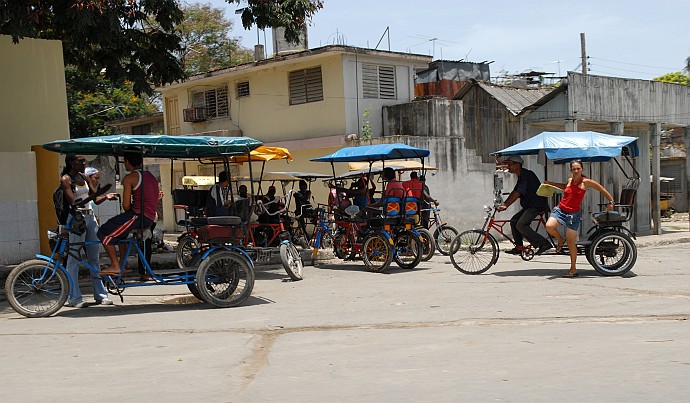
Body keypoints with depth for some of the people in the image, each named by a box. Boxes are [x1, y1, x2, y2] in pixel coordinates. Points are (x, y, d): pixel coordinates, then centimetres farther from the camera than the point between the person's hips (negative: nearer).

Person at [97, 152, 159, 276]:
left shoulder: (129, 178, -7)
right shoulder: (151, 176, 17)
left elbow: (126, 206, -10)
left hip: (138, 215, -9)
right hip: (152, 218, 9)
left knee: (104, 233, 3)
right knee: (120, 230, 32)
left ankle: (115, 266, 3)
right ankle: (122, 265, 31)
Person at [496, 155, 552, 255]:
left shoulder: (526, 175, -16)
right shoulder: (521, 176, 16)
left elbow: (518, 193, -24)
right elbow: (514, 193, 19)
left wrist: (506, 206, -25)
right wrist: (503, 204, 11)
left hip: (537, 205, -10)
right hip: (529, 205, 10)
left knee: (521, 225, -20)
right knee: (514, 221, 6)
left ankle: (543, 243, -16)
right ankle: (519, 247, 12)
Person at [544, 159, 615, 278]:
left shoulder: (586, 182, -6)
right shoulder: (569, 181, 9)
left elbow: (602, 190, 2)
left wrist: (610, 202, 2)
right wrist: (550, 183, 29)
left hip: (573, 214, -4)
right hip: (560, 210, 4)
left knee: (570, 241, -2)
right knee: (549, 226, -25)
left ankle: (573, 269, 11)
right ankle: (560, 240, 9)